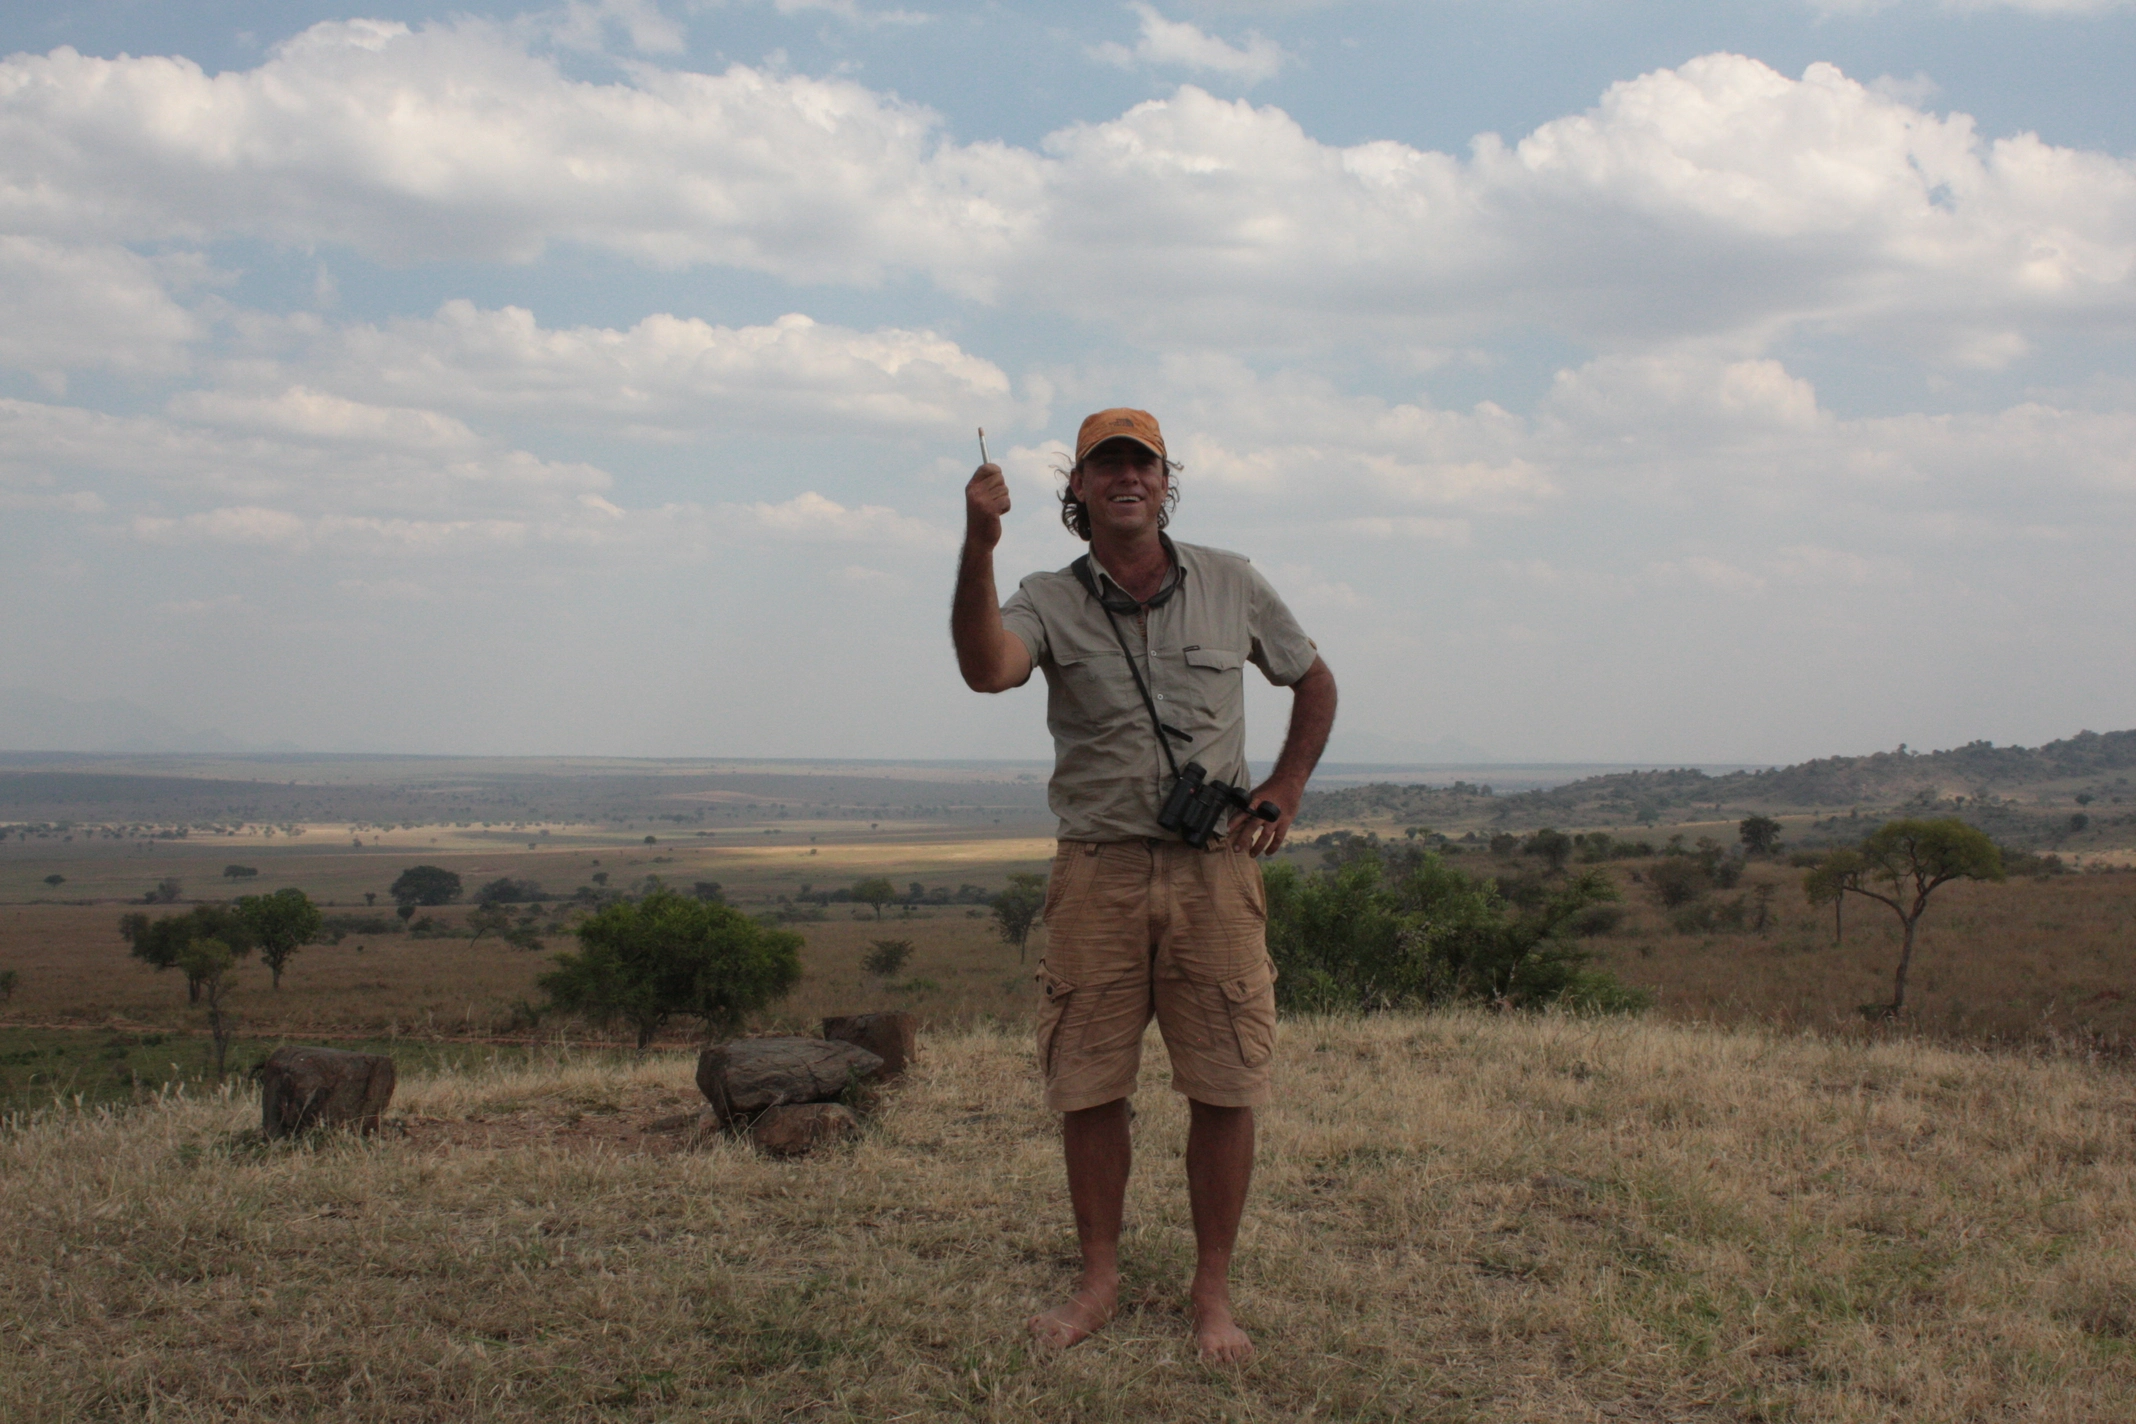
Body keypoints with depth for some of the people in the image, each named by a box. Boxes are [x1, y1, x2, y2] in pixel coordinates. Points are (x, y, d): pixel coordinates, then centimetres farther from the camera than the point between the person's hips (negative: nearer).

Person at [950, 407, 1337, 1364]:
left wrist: (1285, 789, 10)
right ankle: (1098, 1282, 19)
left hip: (1213, 867, 1)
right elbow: (986, 669, -23)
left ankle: (1213, 1292, 13)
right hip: (1097, 872, 0)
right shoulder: (1050, 603, 0)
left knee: (1225, 1089, 0)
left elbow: (1313, 682, 21)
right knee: (1087, 1088, 4)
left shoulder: (1231, 587, 6)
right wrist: (978, 549, -35)